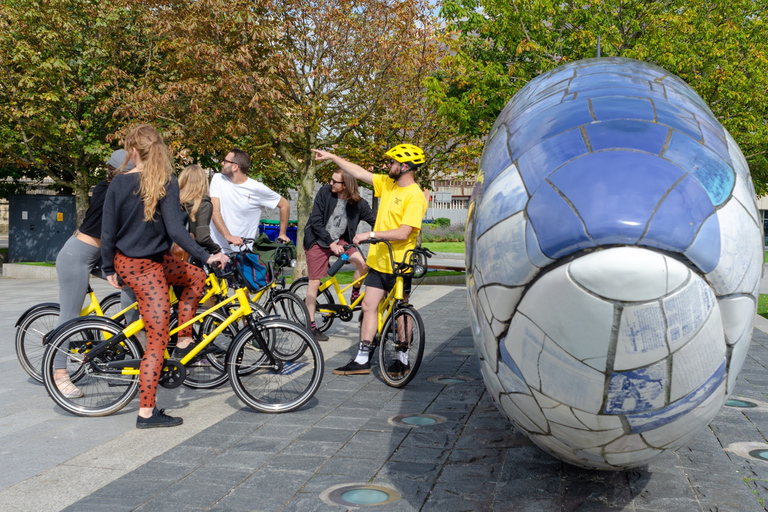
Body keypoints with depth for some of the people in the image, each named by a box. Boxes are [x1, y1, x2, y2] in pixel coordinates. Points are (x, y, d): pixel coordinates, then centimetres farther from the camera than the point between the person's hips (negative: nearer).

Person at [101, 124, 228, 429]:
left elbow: (108, 233, -2)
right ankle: (146, 413, 2)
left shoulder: (119, 183, -4)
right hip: (146, 267, -7)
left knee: (196, 277, 27)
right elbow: (175, 230, -27)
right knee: (157, 340, -1)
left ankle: (184, 342, 32)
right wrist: (207, 257, -23)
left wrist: (109, 269, 9)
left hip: (125, 262, 7)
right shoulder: (167, 183, -17)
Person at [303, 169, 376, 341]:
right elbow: (316, 222, -16)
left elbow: (374, 221, -4)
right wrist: (331, 244, -22)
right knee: (314, 281, -4)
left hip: (340, 240, 2)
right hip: (318, 240, -2)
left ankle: (355, 296, 8)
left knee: (362, 264, -21)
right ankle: (311, 326, 6)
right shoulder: (325, 192, -15)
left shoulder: (358, 203, -10)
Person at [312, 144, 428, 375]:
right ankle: (362, 360, 10)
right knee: (368, 306, 6)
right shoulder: (387, 183, 7)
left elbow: (404, 233, -24)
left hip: (399, 264, -8)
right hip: (379, 260, 8)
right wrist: (332, 157, 17)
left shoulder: (415, 196, -18)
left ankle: (403, 361, 19)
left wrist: (371, 234, -22)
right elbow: (360, 173, 15)